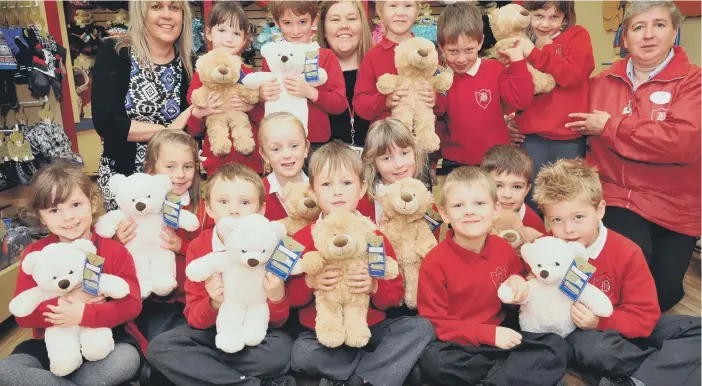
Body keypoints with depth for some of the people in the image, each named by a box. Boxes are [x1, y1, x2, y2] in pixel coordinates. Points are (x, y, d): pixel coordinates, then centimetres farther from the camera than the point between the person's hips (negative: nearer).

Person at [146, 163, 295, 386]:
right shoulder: (198, 248, -7)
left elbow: (277, 322, -8)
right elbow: (193, 318, -8)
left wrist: (276, 298, -30)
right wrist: (213, 305, -30)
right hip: (212, 331, 3)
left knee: (283, 349, -33)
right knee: (159, 348, -22)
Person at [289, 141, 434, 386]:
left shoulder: (375, 238, -1)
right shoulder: (303, 239, -4)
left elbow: (396, 294, 2)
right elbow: (287, 296, -2)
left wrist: (374, 287, -19)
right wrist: (309, 283, -22)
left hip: (371, 329, 2)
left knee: (422, 327, -17)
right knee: (302, 353, -32)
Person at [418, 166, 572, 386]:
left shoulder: (504, 249, 1)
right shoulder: (435, 263, -14)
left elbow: (517, 277, 22)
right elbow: (434, 323, -13)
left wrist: (519, 285, -4)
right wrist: (489, 334, -20)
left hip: (502, 337, 5)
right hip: (459, 345, -4)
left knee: (557, 347, -12)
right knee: (432, 360, -35)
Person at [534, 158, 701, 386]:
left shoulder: (626, 252, -13)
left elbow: (646, 315, -13)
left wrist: (602, 322, -30)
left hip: (623, 327, 3)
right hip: (575, 331, -3)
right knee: (595, 347, -39)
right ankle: (668, 365, -14)